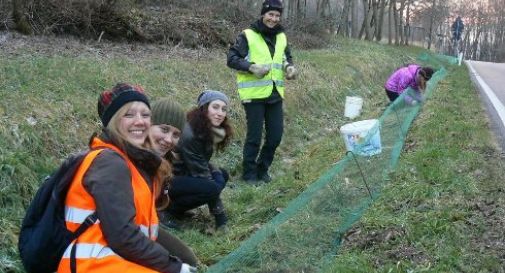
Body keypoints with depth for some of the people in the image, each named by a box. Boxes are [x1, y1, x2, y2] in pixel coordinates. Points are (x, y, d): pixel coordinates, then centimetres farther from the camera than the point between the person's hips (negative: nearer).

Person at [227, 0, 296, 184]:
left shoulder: (281, 37, 12)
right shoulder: (247, 35, -7)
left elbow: (287, 58, 24)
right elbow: (231, 59, -9)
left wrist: (289, 67, 1)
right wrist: (252, 67, -23)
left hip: (275, 94, 6)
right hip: (254, 94, -6)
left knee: (276, 135, 9)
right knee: (254, 136, -1)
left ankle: (262, 169, 28)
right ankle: (249, 173, 15)